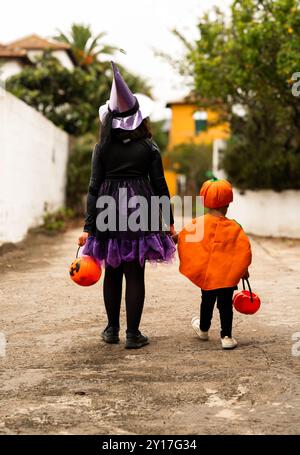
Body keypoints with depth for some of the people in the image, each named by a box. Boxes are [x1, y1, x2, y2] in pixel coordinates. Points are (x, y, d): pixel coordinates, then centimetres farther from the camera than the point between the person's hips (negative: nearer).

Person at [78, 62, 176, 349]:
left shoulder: (102, 148, 0)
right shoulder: (149, 148, -2)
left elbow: (94, 188, -3)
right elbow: (160, 186, -1)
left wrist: (88, 226, -1)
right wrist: (169, 221, 8)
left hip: (108, 212, 1)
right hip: (140, 211, -1)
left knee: (112, 273, 14)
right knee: (135, 274, 4)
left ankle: (112, 330, 22)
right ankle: (133, 334, 5)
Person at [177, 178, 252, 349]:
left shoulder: (198, 224, -7)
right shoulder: (233, 227, -7)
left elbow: (184, 239, -7)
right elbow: (244, 249, -7)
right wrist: (244, 270, 7)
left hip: (206, 274, 2)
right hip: (228, 274, -2)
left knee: (207, 302, 21)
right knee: (225, 305, 5)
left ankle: (203, 329, 40)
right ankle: (227, 337, 3)